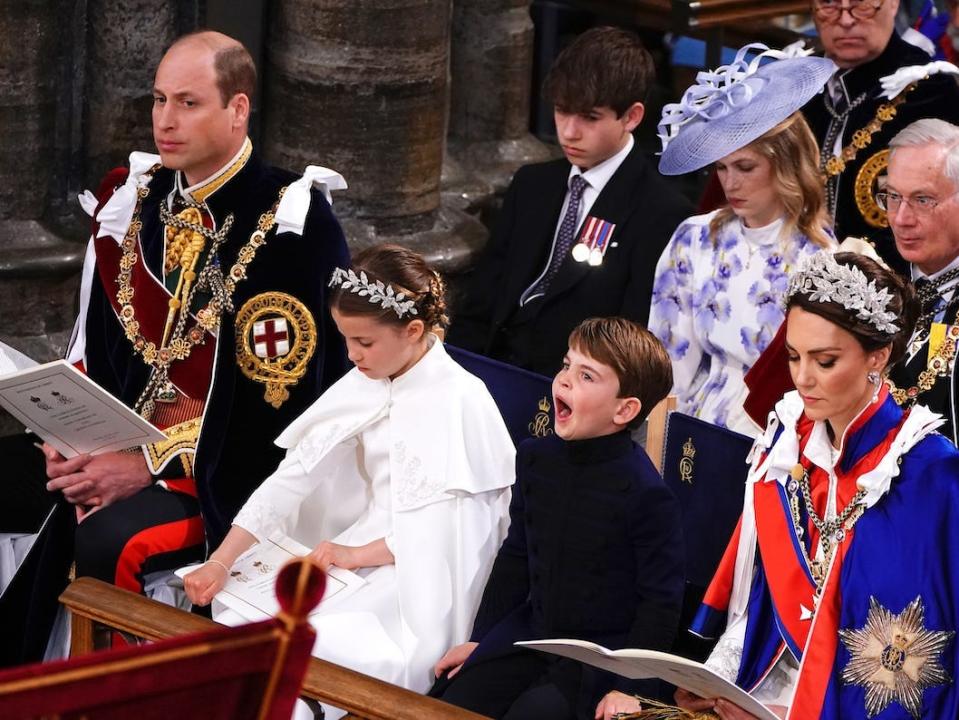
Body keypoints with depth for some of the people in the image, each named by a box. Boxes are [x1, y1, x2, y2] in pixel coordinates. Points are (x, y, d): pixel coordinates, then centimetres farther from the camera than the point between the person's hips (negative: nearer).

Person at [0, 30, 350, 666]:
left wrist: (152, 465, -20)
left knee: (111, 539, -31)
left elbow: (280, 403, -16)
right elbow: (94, 352, 14)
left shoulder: (291, 225, -13)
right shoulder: (131, 203, 8)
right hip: (120, 447, 6)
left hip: (235, 475, -6)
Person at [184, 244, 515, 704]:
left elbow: (447, 526, -17)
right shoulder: (364, 387, 4)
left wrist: (359, 554, -20)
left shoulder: (459, 400, -15)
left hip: (427, 571, -7)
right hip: (368, 538, 7)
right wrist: (221, 561, -10)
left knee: (315, 643, -26)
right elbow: (296, 473, -2)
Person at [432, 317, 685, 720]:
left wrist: (627, 684, -16)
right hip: (531, 632, 6)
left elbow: (660, 602, -13)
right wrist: (480, 639, 14)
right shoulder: (536, 458, 2)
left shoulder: (645, 493, -19)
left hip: (603, 655, -6)